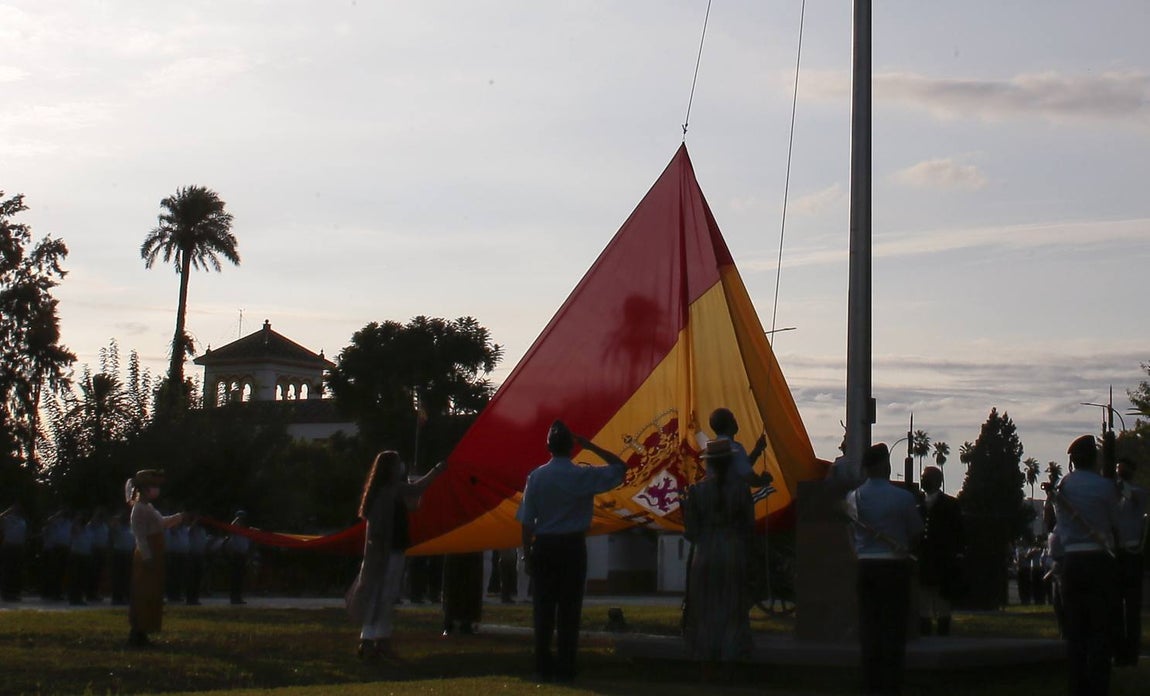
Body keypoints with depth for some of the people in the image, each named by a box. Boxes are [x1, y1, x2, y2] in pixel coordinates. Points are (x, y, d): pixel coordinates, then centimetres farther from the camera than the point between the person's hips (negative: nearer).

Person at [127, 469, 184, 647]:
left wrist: (179, 517, 15)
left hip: (154, 558, 10)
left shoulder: (148, 508, 15)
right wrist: (147, 557, -24)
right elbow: (140, 536, -21)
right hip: (147, 559, -10)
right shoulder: (139, 509, -15)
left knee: (152, 596, 12)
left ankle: (141, 635, 17)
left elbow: (162, 523, 27)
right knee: (143, 597, -8)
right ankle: (136, 636, -5)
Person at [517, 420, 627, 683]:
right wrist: (591, 447, 2)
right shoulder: (583, 476, -7)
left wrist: (527, 553, 7)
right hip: (572, 546, -2)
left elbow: (527, 521, -1)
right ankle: (564, 669, 3)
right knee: (569, 609, 3)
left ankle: (542, 667, 10)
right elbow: (620, 468, 5)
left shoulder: (536, 476, -3)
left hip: (543, 546, 2)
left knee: (543, 608, 8)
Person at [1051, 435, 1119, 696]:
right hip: (1099, 560, -4)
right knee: (1100, 631, -1)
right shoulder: (1104, 486, -7)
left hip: (1071, 561, 4)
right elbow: (1115, 523, 6)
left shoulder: (1061, 487, 6)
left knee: (1075, 632, 9)